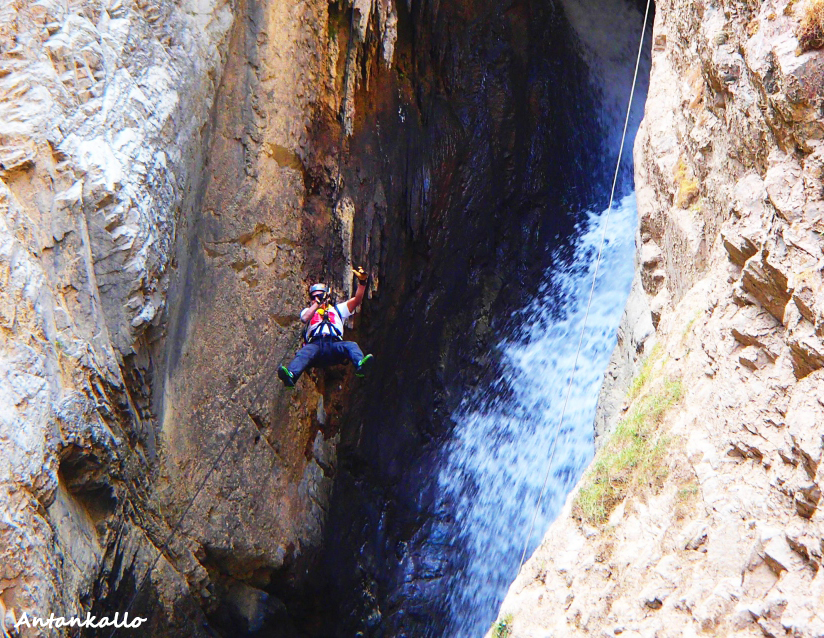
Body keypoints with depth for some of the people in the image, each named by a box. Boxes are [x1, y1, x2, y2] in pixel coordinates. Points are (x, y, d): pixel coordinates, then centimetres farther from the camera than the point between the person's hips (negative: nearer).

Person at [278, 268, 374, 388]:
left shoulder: (337, 309, 35)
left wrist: (362, 282, 9)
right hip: (315, 345, -1)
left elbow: (357, 300, 23)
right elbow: (305, 318, 7)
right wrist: (317, 303, 8)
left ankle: (360, 366, -62)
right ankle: (291, 375, -63)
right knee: (304, 352, -35)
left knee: (351, 345, -32)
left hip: (334, 345, 1)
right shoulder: (308, 310, 34)